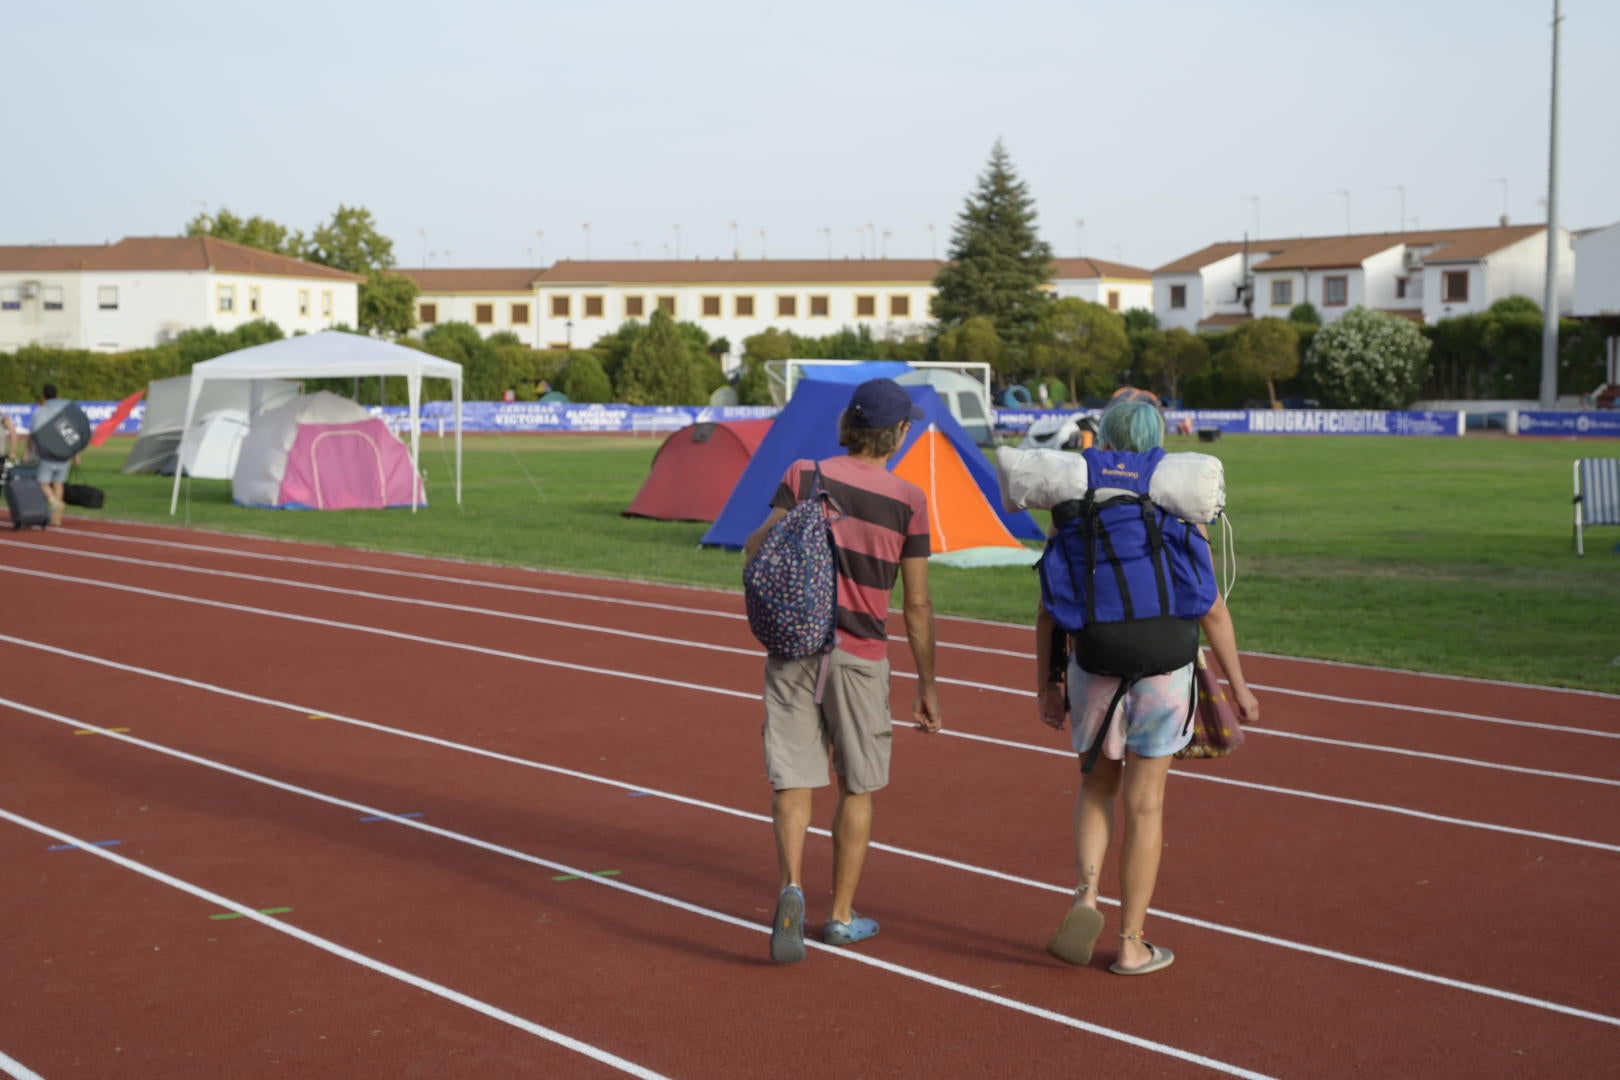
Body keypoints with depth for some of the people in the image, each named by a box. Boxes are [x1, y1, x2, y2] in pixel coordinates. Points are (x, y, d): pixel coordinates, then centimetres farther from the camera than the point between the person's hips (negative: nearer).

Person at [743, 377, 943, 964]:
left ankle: (791, 887, -17)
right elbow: (917, 605, -2)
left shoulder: (804, 475, -2)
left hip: (794, 646, 1)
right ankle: (841, 915, 19)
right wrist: (927, 686, 7)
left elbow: (756, 549, -11)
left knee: (793, 780, 5)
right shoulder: (908, 502, -4)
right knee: (857, 789, 13)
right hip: (859, 655, -1)